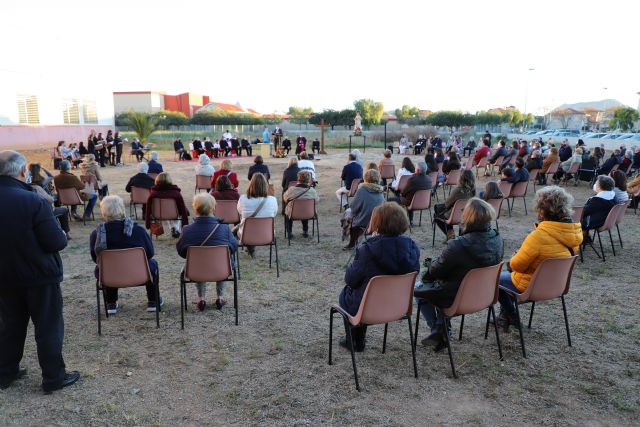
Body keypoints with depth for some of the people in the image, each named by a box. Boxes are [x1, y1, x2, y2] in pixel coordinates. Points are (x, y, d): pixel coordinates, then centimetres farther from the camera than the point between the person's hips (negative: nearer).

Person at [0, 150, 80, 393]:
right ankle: (54, 378, 16)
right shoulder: (34, 201, -23)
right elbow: (56, 243, -22)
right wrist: (62, 234, -2)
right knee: (48, 327, 7)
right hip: (40, 276, -6)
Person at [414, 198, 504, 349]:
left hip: (456, 299, -6)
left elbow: (435, 271, -19)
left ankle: (437, 331, 23)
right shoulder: (498, 240, -12)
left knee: (418, 291, 20)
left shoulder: (457, 246, -34)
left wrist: (432, 264, 6)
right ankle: (442, 332, 31)